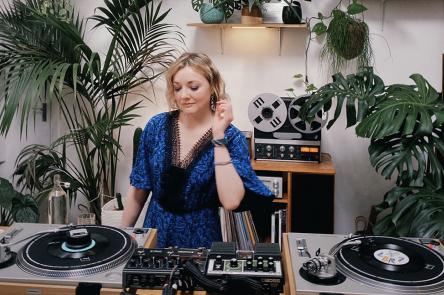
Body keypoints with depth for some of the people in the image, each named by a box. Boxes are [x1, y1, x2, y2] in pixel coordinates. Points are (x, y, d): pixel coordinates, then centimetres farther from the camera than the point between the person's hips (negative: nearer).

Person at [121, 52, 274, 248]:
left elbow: (231, 202, -25)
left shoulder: (232, 138, -13)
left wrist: (218, 136, -25)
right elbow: (139, 189, 3)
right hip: (155, 233, 3)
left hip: (202, 237, -2)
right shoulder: (157, 126, -5)